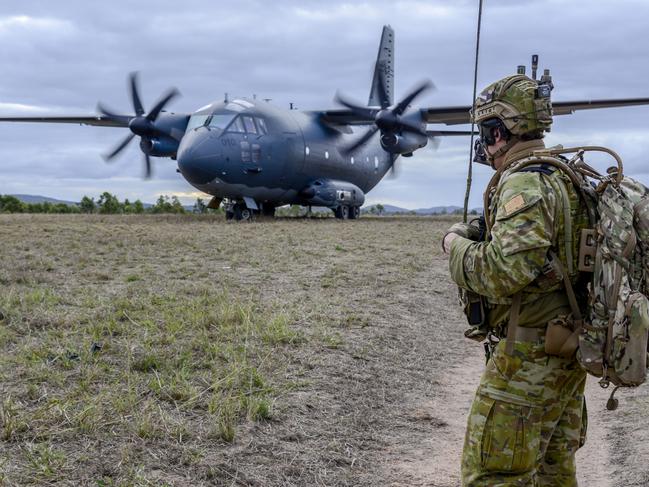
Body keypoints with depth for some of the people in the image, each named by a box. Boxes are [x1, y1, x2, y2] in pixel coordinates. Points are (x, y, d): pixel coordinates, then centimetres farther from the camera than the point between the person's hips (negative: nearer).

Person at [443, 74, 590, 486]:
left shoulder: (525, 183, -18)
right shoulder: (566, 179, 13)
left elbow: (505, 272, -28)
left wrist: (458, 245, -10)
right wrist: (485, 238, 13)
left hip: (529, 355, -10)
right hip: (567, 353, 10)